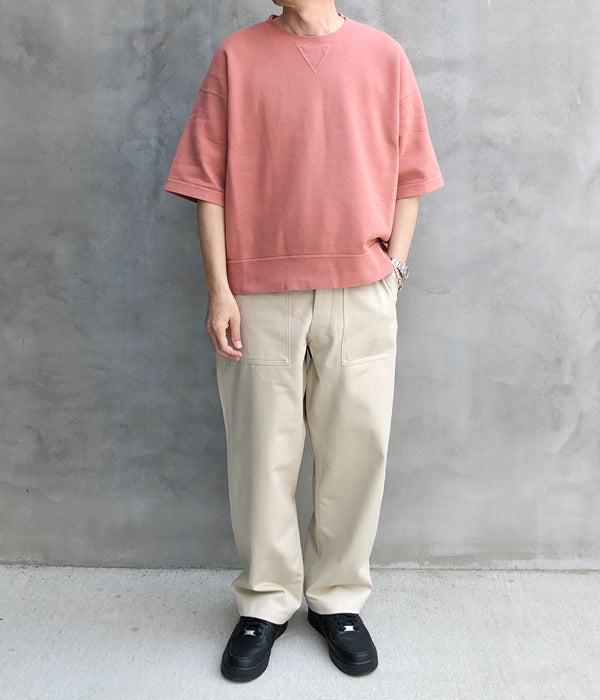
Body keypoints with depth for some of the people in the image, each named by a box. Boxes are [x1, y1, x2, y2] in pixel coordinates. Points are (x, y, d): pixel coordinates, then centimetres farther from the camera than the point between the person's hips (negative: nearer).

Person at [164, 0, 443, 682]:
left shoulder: (383, 55, 8)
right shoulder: (237, 55, 6)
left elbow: (407, 178, 9)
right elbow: (209, 181, 2)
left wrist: (393, 266, 0)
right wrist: (218, 288, -4)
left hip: (359, 295, 1)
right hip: (260, 296, 0)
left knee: (356, 449, 6)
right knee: (262, 451, 6)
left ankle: (337, 598, 26)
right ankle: (265, 603, 25)